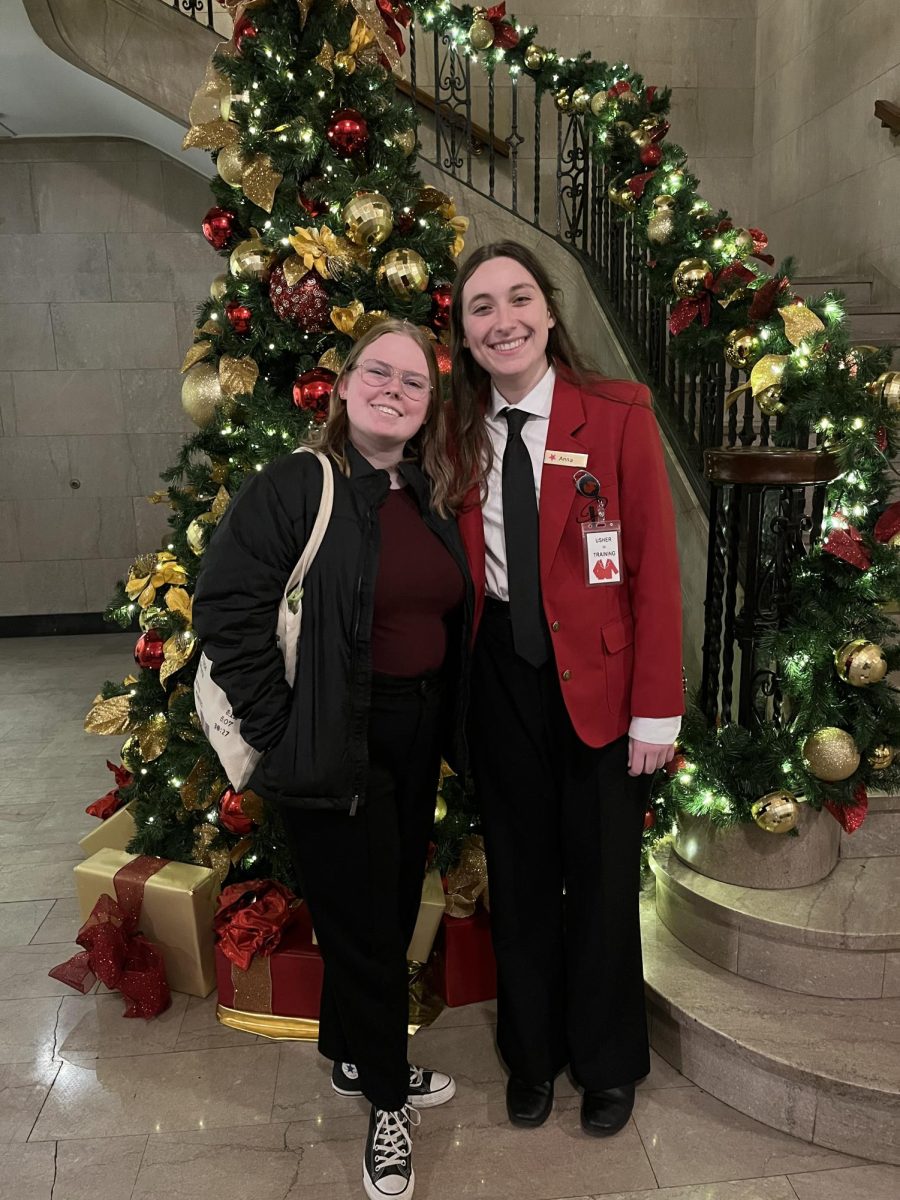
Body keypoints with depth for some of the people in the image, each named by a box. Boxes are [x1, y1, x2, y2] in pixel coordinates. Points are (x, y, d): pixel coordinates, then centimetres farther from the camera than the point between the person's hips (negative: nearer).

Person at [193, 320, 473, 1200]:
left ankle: (355, 1058, 46)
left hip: (418, 739, 7)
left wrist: (450, 724, 7)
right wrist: (284, 730, -17)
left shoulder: (432, 498, 8)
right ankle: (386, 1103, 32)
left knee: (392, 908, 20)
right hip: (335, 748, -7)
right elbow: (226, 608, -18)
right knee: (363, 921, 7)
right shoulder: (294, 486, -14)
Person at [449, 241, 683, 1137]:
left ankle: (608, 1061, 40)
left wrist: (656, 710, -12)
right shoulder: (462, 434, 3)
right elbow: (458, 570, 5)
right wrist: (461, 684, -2)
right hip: (501, 678, 3)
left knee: (602, 875, 12)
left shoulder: (618, 416, -8)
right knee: (519, 871, 16)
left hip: (597, 680, -3)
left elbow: (656, 569, -9)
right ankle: (531, 1052, 41)